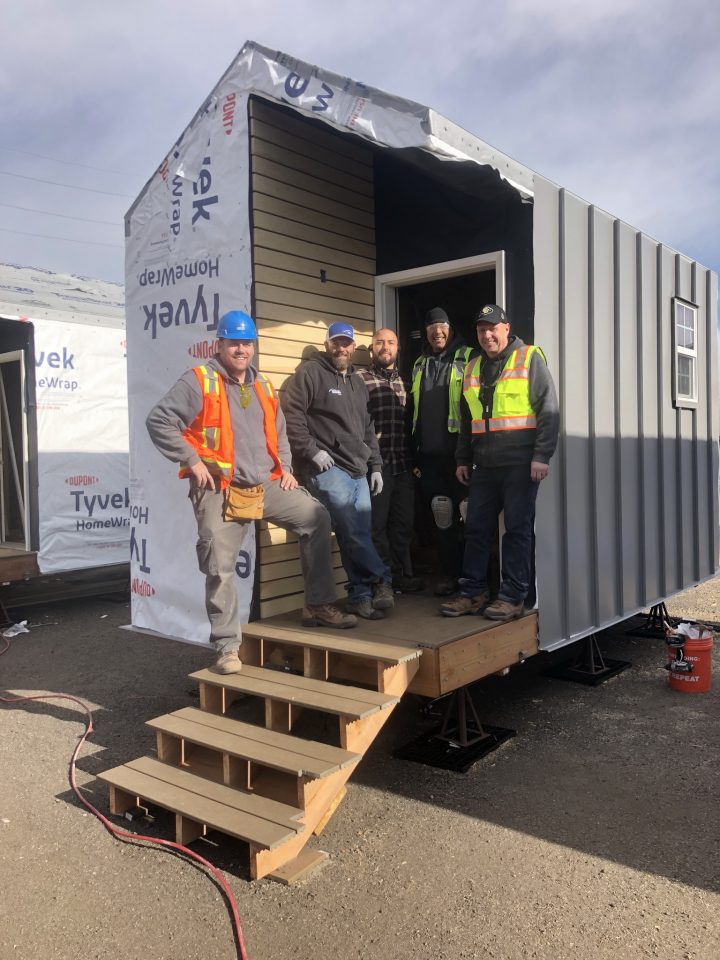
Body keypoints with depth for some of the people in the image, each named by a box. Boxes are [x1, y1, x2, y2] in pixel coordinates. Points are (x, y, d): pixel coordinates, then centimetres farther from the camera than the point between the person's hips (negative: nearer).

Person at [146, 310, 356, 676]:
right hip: (219, 491, -6)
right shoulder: (199, 381, -6)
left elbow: (279, 432, 28)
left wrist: (285, 468, 14)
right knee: (220, 570, -4)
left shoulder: (263, 388, 15)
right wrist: (192, 460, -14)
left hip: (265, 485, 6)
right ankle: (228, 646, 10)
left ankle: (319, 605, 10)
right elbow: (159, 421, -11)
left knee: (316, 517, 0)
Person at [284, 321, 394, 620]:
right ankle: (380, 580, -8)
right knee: (352, 530, -17)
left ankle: (360, 596, 9)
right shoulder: (311, 372, 1)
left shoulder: (358, 383, 24)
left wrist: (375, 465, 21)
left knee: (358, 534, 3)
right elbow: (291, 414, -9)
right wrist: (311, 450, -15)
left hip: (358, 471, 7)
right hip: (327, 467, -7)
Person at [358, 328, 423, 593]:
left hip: (404, 463, 5)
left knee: (403, 521, 10)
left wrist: (414, 456, 13)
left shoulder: (403, 380, 17)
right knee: (377, 522, 1)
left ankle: (401, 575, 22)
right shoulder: (360, 378, 0)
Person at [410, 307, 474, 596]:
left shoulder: (466, 358, 1)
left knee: (467, 514, 1)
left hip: (458, 450, -4)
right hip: (429, 453, 5)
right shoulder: (419, 365, 17)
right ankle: (449, 574, 16)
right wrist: (414, 455, 14)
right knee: (441, 517, 7)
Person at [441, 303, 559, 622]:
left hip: (520, 464, -6)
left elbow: (548, 410, -7)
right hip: (484, 465, 6)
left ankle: (513, 597, 7)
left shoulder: (529, 358, -1)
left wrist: (541, 455, -14)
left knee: (517, 530, -1)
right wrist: (463, 460, 17)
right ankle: (473, 593, 16)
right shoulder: (473, 368, 16)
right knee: (476, 529, 7)